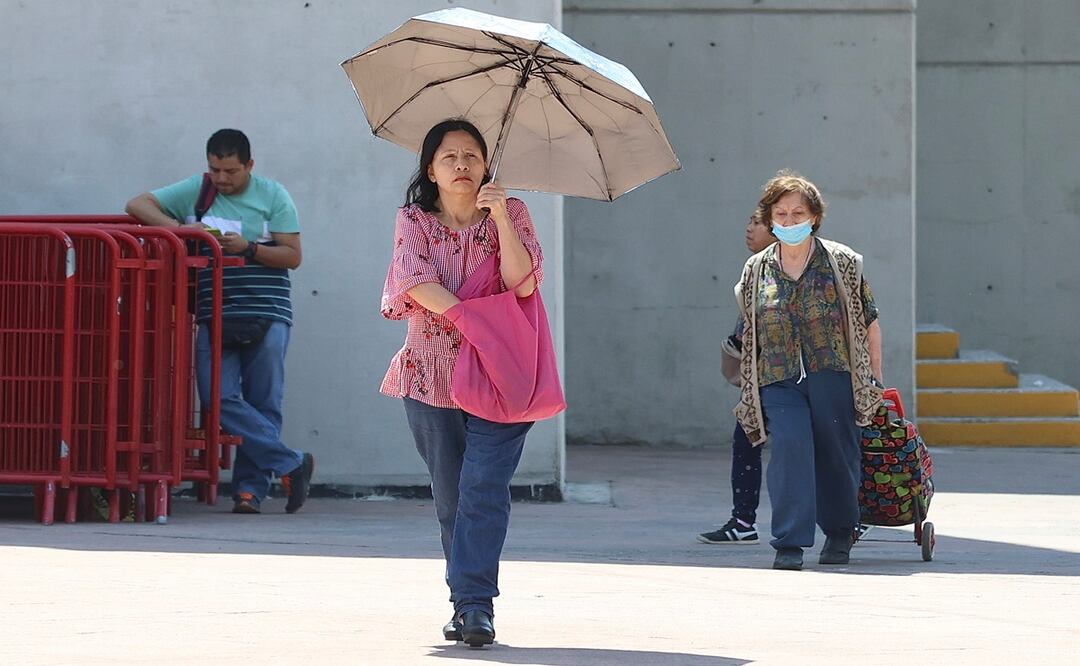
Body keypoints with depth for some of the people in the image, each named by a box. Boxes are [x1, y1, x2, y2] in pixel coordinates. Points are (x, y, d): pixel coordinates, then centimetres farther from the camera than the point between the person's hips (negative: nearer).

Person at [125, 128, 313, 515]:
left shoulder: (272, 196, 6)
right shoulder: (194, 192, 9)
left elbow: (293, 256, 3)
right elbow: (137, 204, 5)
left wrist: (248, 248, -13)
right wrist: (177, 227, -11)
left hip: (266, 316, -1)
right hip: (214, 318, 1)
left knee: (263, 404, -3)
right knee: (220, 397, -13)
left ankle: (250, 487, 4)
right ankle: (291, 464, -8)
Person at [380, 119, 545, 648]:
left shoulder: (509, 213, 4)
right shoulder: (414, 221, 6)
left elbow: (523, 283, -11)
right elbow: (417, 283, -10)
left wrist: (500, 218, -19)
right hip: (431, 375, 2)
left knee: (484, 486, -15)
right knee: (451, 497, 5)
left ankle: (475, 604, -20)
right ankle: (467, 605, 15)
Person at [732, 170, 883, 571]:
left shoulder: (842, 262, 4)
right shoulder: (756, 271, 10)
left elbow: (869, 322, 8)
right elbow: (749, 335, 17)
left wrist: (875, 379, 6)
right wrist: (748, 389, 15)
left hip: (833, 374, -1)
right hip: (779, 381, 1)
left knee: (836, 454, 4)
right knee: (789, 447, -18)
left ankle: (840, 532, 28)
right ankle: (790, 543, -18)